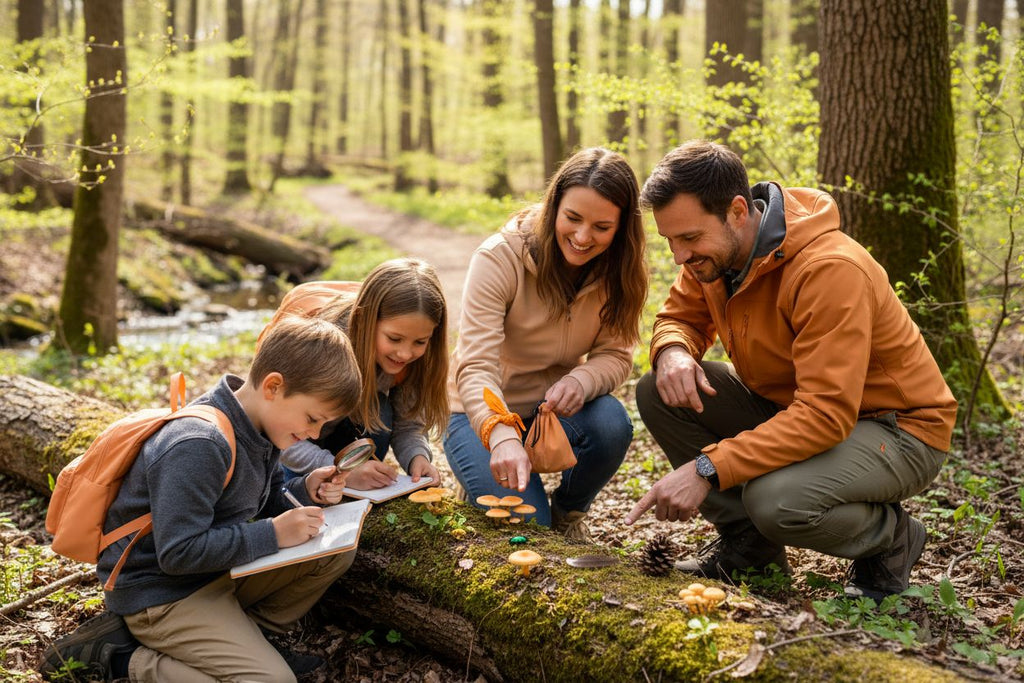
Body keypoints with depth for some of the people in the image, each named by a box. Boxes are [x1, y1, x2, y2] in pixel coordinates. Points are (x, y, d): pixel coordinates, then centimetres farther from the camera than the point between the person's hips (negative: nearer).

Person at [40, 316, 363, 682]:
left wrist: (305, 490, -6)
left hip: (219, 568, 9)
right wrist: (272, 534, -27)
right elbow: (178, 553, -29)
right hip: (160, 593, -9)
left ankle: (247, 635, 4)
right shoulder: (198, 447, -29)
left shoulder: (257, 425, 0)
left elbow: (262, 499, 15)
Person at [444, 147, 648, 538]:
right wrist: (501, 436, -52)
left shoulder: (617, 271, -11)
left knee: (611, 425, -29)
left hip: (557, 405, 4)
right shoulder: (500, 257, -25)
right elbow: (476, 367, -32)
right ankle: (485, 488, 15)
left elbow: (615, 354, -11)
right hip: (483, 415, -3)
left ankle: (568, 513, 2)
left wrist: (581, 380, -36)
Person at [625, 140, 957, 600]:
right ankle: (748, 543, 3)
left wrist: (707, 469, -40)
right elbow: (680, 317, 8)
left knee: (776, 500, -36)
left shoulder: (830, 269, -32)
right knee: (658, 393, -11)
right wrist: (673, 352, -19)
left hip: (896, 429, -7)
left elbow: (826, 415, -36)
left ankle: (891, 538, -2)